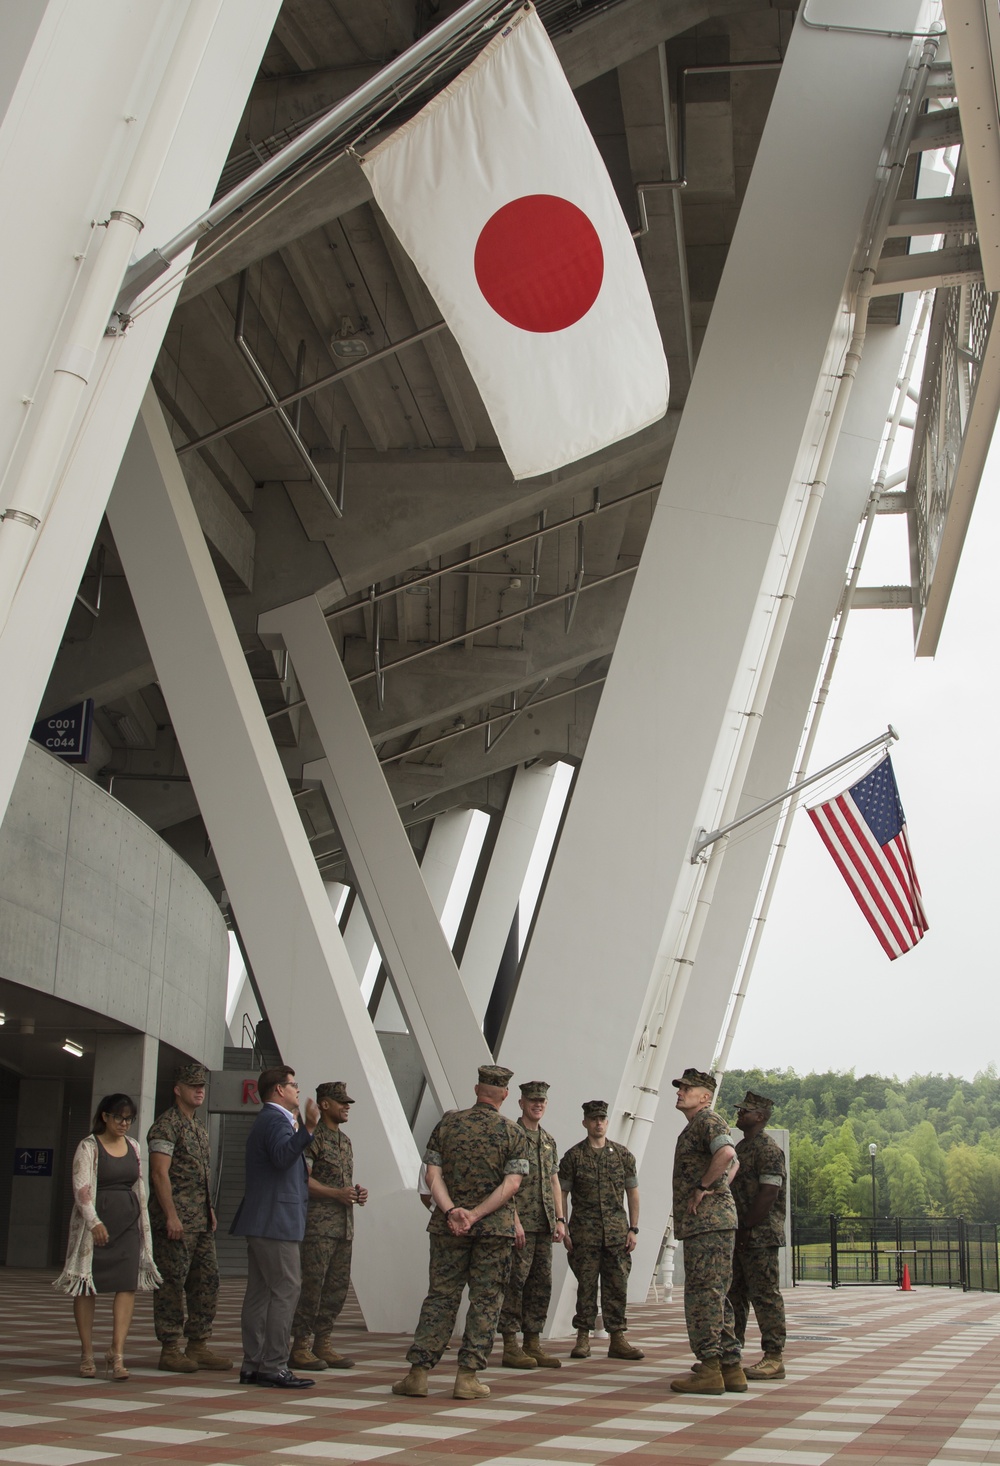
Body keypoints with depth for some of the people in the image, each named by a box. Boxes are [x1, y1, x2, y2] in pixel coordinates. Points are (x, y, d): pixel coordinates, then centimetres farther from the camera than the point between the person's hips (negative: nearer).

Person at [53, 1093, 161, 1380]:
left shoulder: (133, 1146, 12)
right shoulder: (89, 1147, -4)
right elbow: (81, 1187, -14)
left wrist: (143, 1224, 17)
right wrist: (94, 1222, -24)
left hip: (128, 1222, 4)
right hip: (95, 1222, -4)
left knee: (127, 1285, -8)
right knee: (86, 1286, 3)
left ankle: (117, 1353, -11)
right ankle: (86, 1353, 14)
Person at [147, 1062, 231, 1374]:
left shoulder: (199, 1129, 20)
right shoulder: (167, 1124, -8)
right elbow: (159, 1173, -15)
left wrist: (209, 1209, 17)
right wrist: (171, 1215, -20)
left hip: (201, 1220, 9)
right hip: (176, 1219, -9)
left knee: (207, 1280, 9)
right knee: (173, 1283, -4)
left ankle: (198, 1346, 16)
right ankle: (170, 1350, 2)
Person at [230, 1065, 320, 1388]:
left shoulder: (269, 1120, 21)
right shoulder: (275, 1120, -12)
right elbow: (282, 1157, -31)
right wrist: (307, 1128, -39)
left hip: (261, 1223, 11)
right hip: (276, 1221, -11)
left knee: (260, 1292, 10)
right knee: (286, 1290, -9)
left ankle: (253, 1366, 13)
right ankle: (274, 1366, -10)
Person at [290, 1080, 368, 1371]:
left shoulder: (344, 1140, 20)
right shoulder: (312, 1136, -7)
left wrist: (357, 1193, 7)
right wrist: (337, 1194, -19)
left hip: (344, 1225, 8)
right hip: (317, 1224, -8)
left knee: (337, 1286, 8)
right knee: (311, 1285, -7)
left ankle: (322, 1344, 15)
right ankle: (300, 1348, 0)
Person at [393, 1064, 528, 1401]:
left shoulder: (448, 1123, 5)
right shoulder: (512, 1132, -1)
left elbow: (433, 1174, -3)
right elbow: (511, 1184, -10)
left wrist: (451, 1211, -10)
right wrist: (476, 1215, -14)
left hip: (448, 1225, 2)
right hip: (495, 1227, -2)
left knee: (440, 1296, 7)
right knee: (485, 1300, 5)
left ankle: (419, 1372, 4)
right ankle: (468, 1376, 3)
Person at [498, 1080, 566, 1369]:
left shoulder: (549, 1141, 18)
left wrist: (560, 1219, 10)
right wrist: (514, 1220, -18)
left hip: (544, 1224, 8)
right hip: (521, 1222, -7)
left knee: (542, 1283, 7)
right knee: (516, 1281, -7)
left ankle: (533, 1344, 13)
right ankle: (511, 1347, -3)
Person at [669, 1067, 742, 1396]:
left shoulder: (707, 1120, -8)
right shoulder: (695, 1127, 23)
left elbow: (727, 1154, -29)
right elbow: (734, 1162, 37)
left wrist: (703, 1187, -19)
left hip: (709, 1221, -11)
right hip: (702, 1223, 11)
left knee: (703, 1294, -10)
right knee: (715, 1295, 11)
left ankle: (709, 1369, -10)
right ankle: (730, 1368, 15)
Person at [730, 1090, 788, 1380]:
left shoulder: (769, 1149, -12)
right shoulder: (741, 1148, 19)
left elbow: (769, 1193, -20)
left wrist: (748, 1228, -18)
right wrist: (734, 1230, 13)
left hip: (759, 1236, -10)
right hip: (739, 1235, 10)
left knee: (765, 1295, -6)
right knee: (734, 1294, 12)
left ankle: (774, 1359, -1)